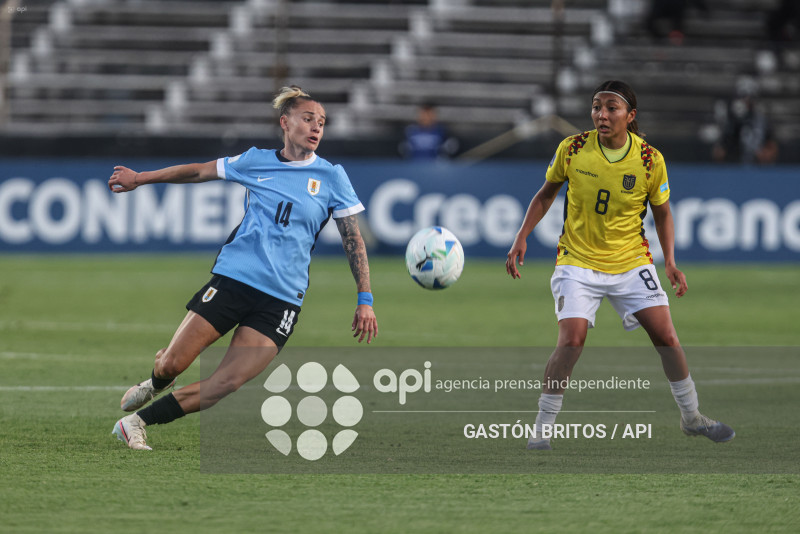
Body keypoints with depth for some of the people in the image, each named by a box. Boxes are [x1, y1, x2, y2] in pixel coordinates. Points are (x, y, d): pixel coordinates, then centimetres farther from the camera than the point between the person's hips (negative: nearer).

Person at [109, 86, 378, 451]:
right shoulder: (256, 161, 7)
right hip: (232, 279, 1)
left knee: (227, 385, -15)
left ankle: (138, 421, -1)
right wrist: (140, 179, 23)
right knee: (171, 365, -5)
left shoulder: (331, 177, 4)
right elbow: (199, 172, 19)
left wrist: (365, 300, 1)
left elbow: (353, 239, 6)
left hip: (281, 298, -1)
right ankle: (157, 382, 33)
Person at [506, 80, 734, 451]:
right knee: (571, 340, -18)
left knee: (666, 336, -3)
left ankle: (691, 418, 18)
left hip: (631, 262, 1)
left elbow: (662, 214, 4)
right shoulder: (572, 149, -10)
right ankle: (541, 431, -7)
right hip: (578, 261, -1)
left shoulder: (650, 159, -9)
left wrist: (670, 263, -7)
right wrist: (522, 238, -2)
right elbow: (546, 194, 6)